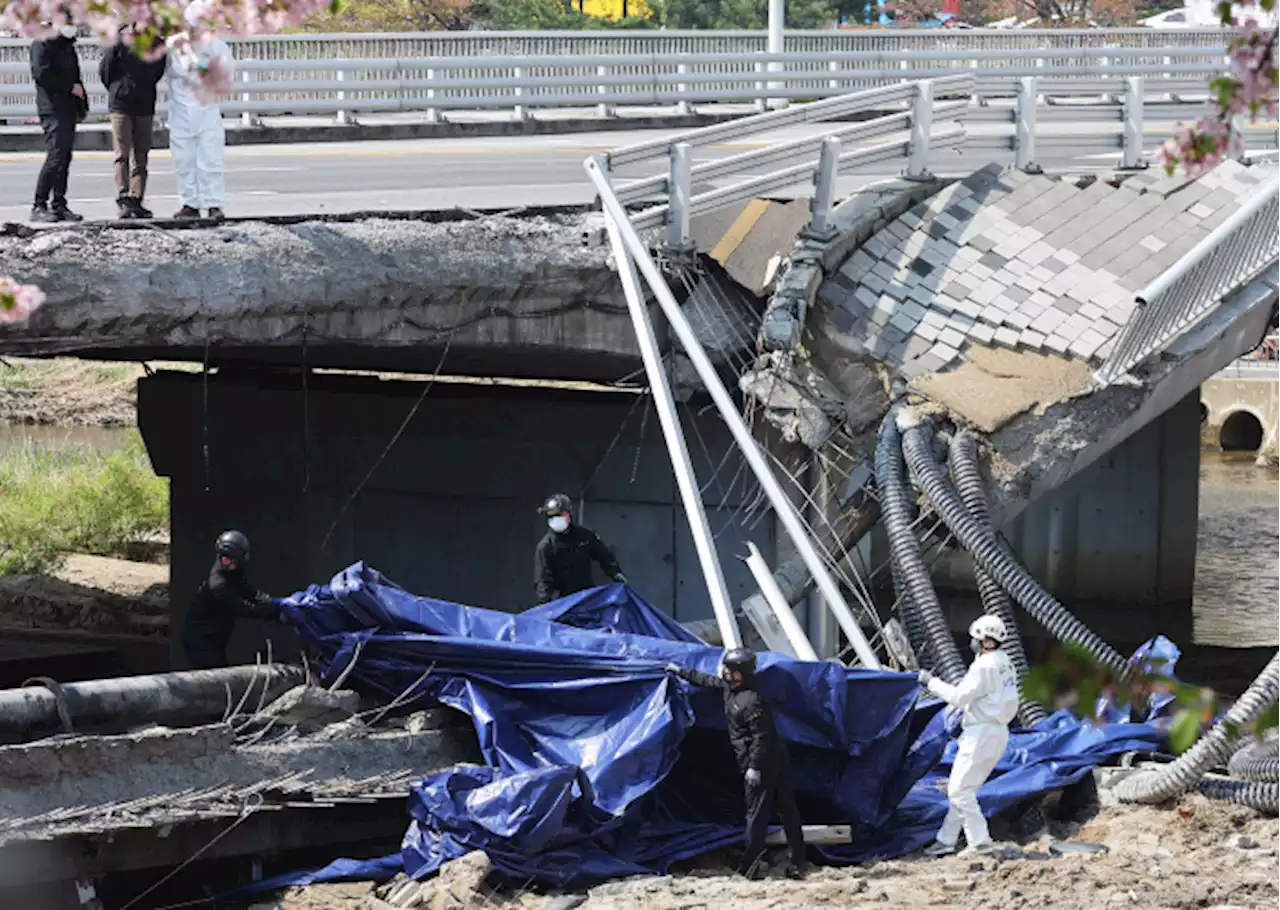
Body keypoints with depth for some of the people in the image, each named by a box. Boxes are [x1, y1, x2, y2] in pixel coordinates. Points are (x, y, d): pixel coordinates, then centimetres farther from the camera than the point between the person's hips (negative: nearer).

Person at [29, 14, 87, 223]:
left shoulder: (68, 47, 23)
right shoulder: (42, 44, -4)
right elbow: (41, 73, -17)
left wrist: (82, 104, 15)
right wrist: (70, 87, -13)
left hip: (68, 110, 9)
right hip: (53, 110, -9)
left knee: (64, 159, 7)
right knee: (55, 157, -15)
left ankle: (59, 205, 10)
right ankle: (39, 207, -13)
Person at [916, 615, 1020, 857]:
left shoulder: (985, 667, -18)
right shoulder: (1005, 663, 13)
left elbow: (959, 697, -19)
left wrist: (932, 682, -8)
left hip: (981, 734, -10)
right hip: (998, 733, 10)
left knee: (960, 790, -7)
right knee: (962, 789, 15)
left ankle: (980, 841, -10)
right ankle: (946, 839, 17)